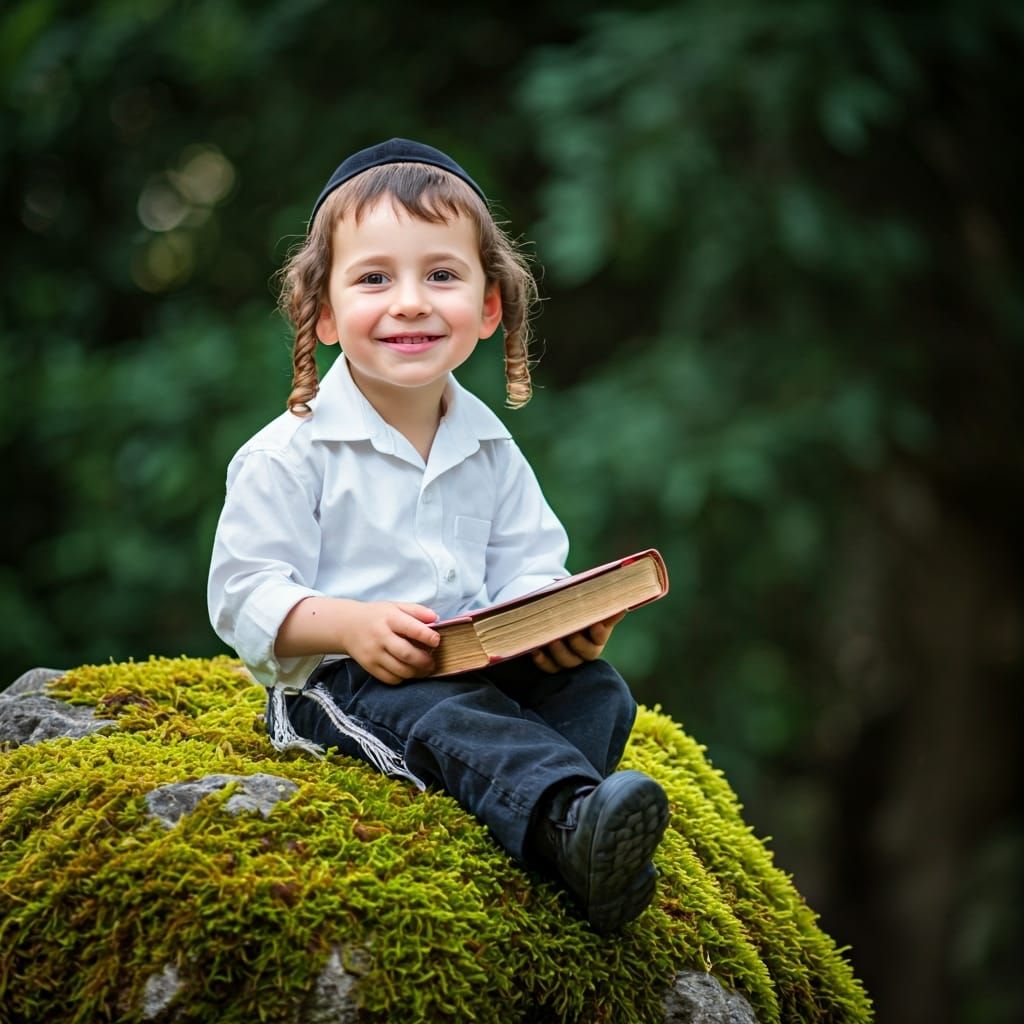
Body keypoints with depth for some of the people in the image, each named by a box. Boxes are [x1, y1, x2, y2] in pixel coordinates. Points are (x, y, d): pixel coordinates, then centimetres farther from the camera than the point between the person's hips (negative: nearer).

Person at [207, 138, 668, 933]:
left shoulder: (491, 450, 11)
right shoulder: (289, 456, -6)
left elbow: (525, 569, 10)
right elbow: (245, 596, -9)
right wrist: (351, 625, -27)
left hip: (476, 666, 6)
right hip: (333, 679, -6)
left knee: (598, 688, -17)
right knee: (443, 716, -36)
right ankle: (570, 823, -56)